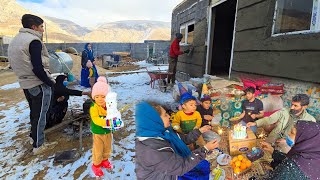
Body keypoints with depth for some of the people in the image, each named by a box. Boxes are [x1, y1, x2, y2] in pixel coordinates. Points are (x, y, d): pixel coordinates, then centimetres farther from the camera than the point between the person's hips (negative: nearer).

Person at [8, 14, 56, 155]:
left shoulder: (15, 40, 15)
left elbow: (18, 64, 17)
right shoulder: (34, 41, -15)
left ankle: (35, 137, 36)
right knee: (40, 115, 1)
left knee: (34, 113, 22)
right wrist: (51, 83, -13)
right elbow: (37, 68, -22)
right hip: (39, 84, -9)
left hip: (25, 84, 9)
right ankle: (38, 146, 12)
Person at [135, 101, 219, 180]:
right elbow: (182, 166, -30)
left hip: (172, 169, 8)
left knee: (205, 164, 13)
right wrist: (205, 149, -24)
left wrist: (200, 130, 0)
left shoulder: (162, 131, -10)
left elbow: (184, 139, 4)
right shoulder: (152, 149, -37)